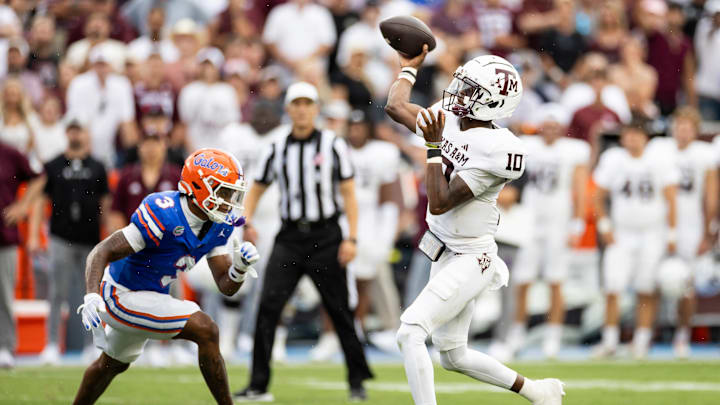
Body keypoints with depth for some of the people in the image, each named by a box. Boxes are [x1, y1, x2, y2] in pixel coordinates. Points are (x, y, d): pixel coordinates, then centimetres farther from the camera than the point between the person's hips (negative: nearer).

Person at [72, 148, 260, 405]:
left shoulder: (219, 225, -5)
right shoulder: (163, 216, -30)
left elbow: (226, 286, -3)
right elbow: (102, 252, -29)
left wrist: (241, 266, -25)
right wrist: (92, 297, -44)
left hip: (150, 297, 9)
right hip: (122, 296, -9)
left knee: (113, 364, 30)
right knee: (205, 330, -20)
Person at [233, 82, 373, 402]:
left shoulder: (333, 145, 1)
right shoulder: (277, 150, 8)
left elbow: (348, 194, 1)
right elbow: (257, 189, 16)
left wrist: (351, 238, -8)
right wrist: (247, 222, -3)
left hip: (325, 236, -2)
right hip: (290, 237, 2)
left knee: (339, 310, 2)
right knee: (268, 307, -9)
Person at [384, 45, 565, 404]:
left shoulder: (496, 149, -23)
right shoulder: (449, 119, 0)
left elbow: (440, 203, -24)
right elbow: (396, 107, 17)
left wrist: (434, 147, -24)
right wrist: (410, 66, 23)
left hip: (470, 260, -9)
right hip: (445, 253, 9)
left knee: (410, 331, -22)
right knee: (454, 357, 17)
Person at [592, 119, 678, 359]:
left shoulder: (660, 160, -5)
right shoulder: (612, 160, -1)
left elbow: (670, 200, -2)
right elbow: (599, 198, 9)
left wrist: (671, 236, -4)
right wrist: (605, 226, 0)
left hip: (653, 234, -1)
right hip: (621, 234, 1)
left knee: (647, 292, 0)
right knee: (612, 289, -7)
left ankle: (642, 341, 10)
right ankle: (610, 341, 3)